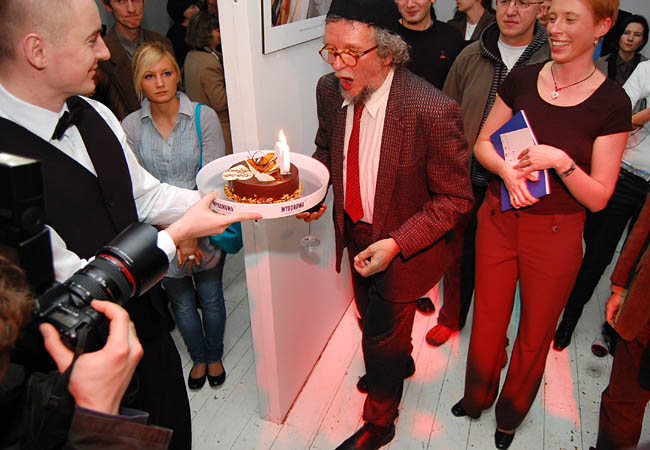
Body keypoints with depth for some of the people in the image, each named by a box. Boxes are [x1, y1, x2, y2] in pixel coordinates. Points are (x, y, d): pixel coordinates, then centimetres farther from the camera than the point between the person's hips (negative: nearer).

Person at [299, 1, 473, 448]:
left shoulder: (433, 111, -31)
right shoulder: (330, 91, -12)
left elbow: (455, 198, -21)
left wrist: (396, 243, -29)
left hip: (401, 248, -6)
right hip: (356, 233, 6)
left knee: (383, 333, 13)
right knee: (373, 320, 29)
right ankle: (397, 363, 64)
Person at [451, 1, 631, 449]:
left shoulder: (611, 103, -11)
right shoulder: (522, 79, -2)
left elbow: (598, 197, -9)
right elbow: (482, 143, 5)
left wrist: (560, 160, -25)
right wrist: (508, 170, -15)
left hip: (556, 235, -2)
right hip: (498, 221, 3)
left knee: (535, 334, 16)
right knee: (487, 322, 17)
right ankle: (477, 397, 45)